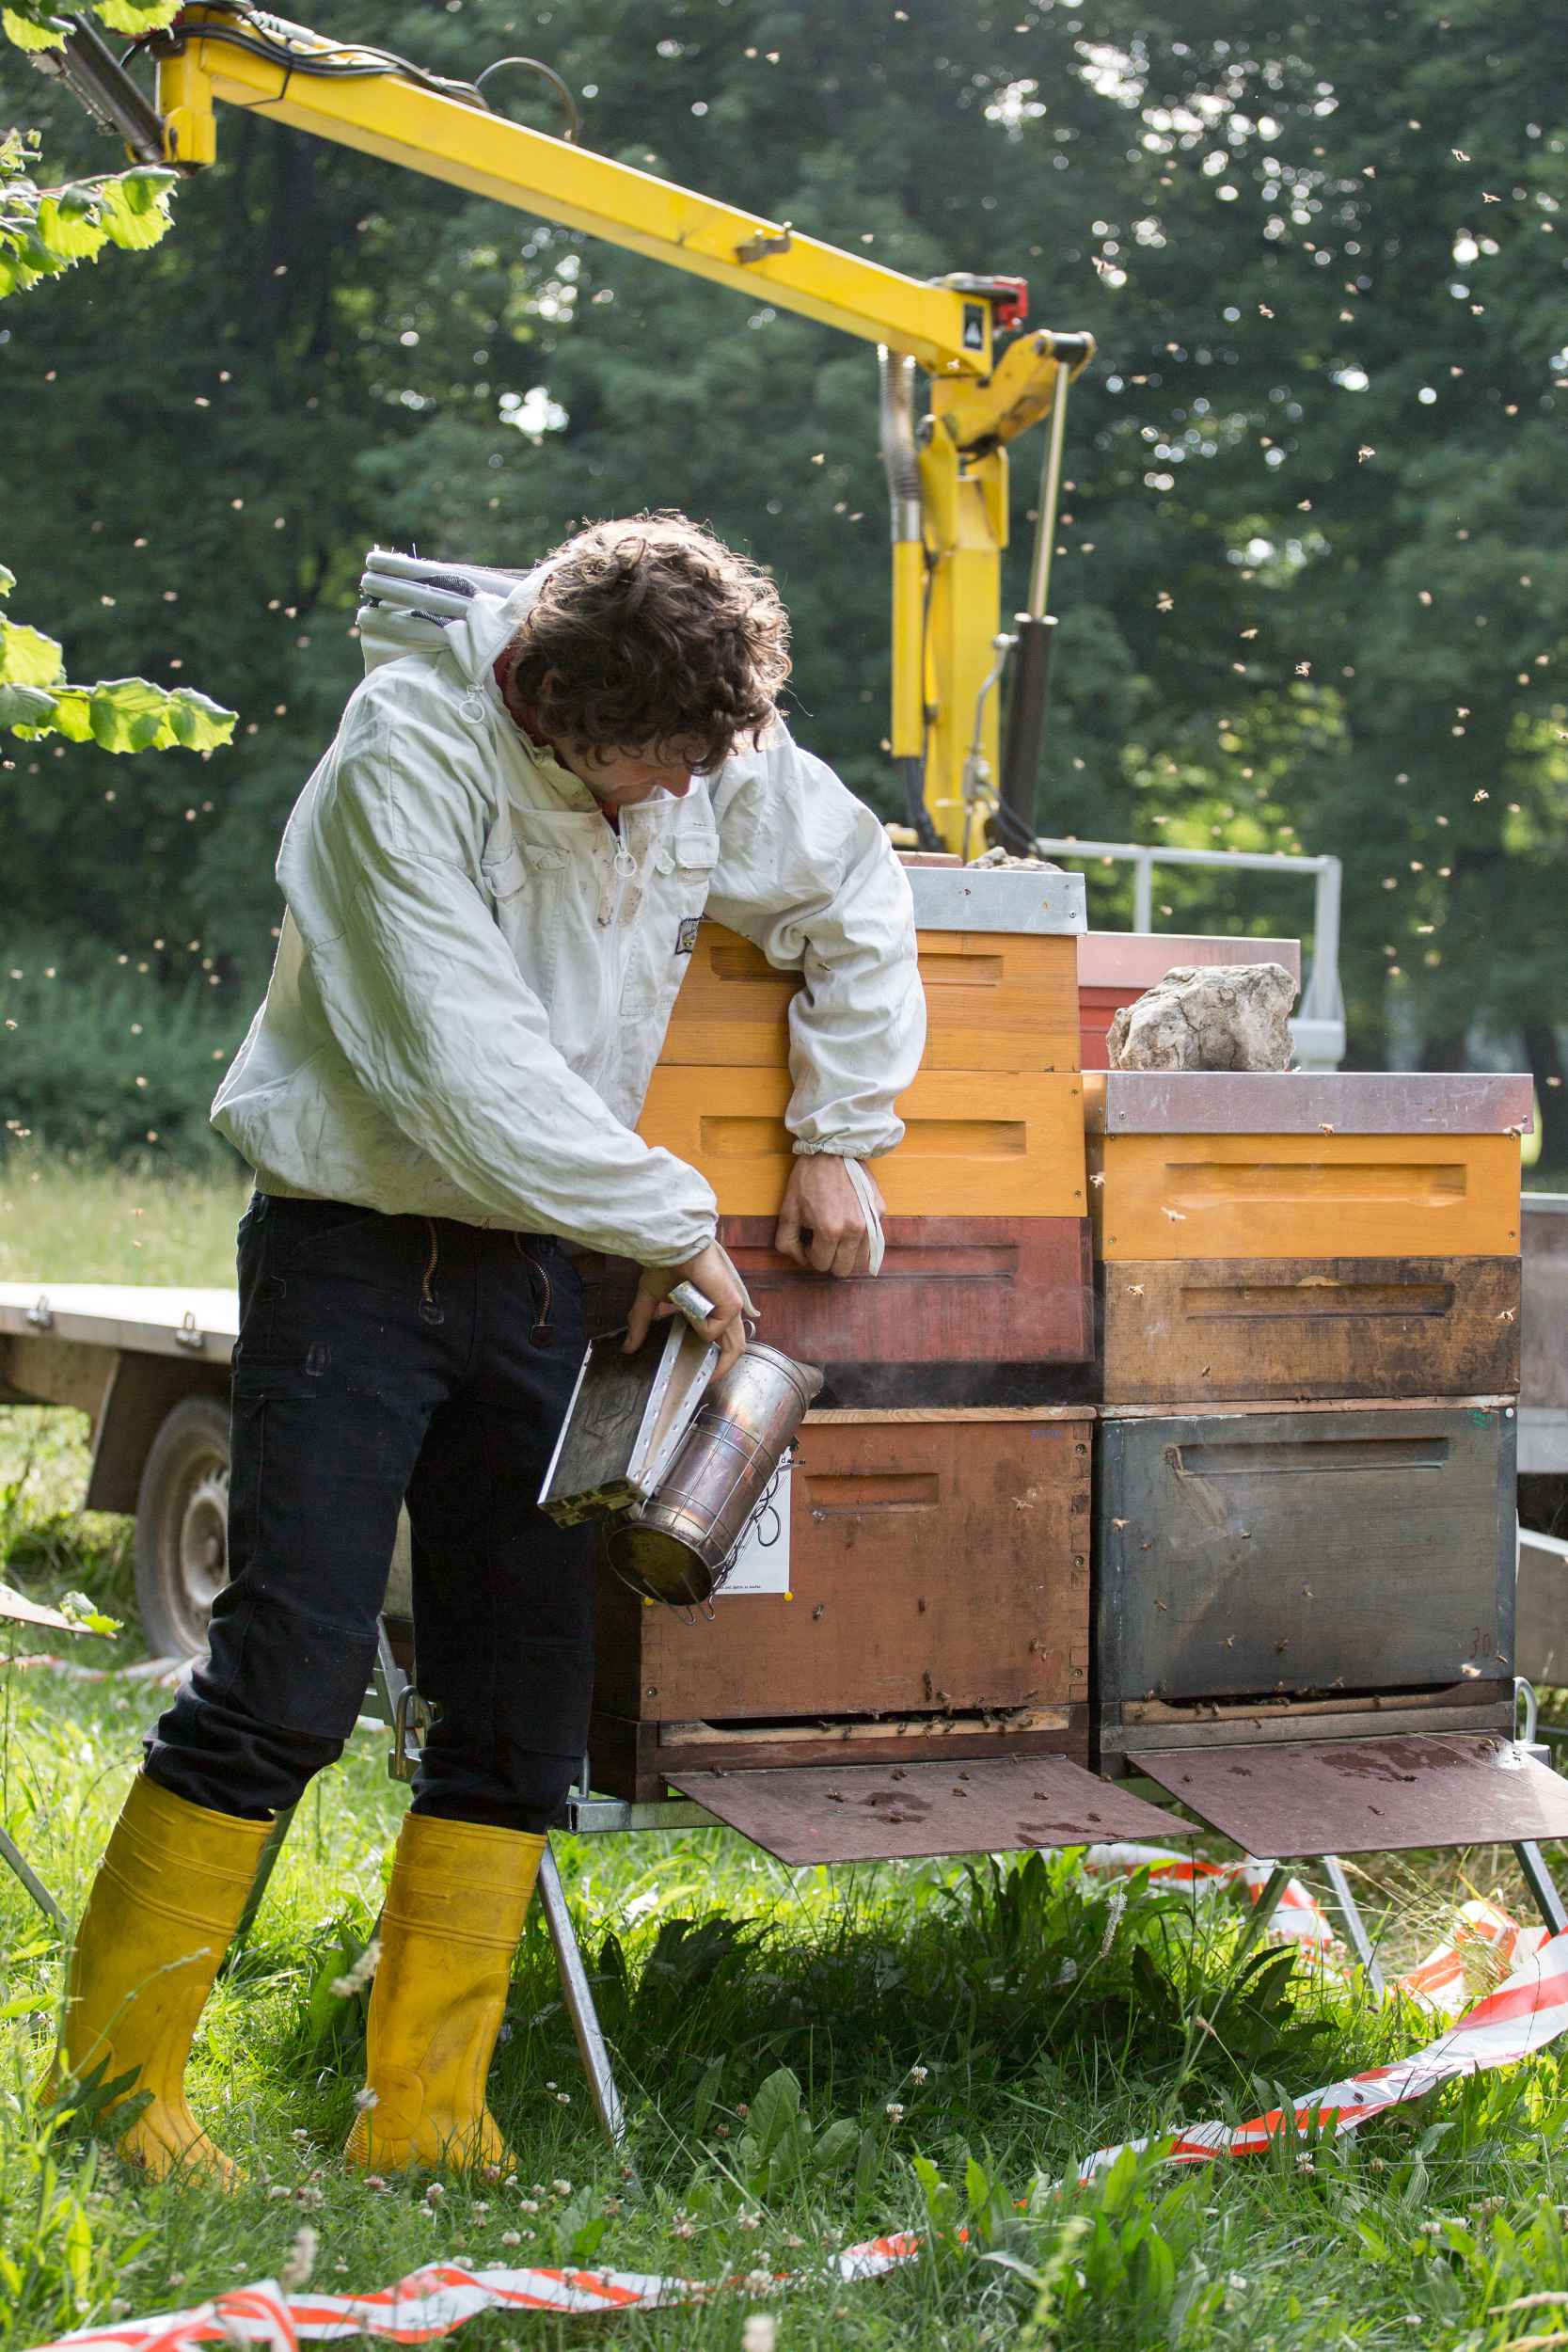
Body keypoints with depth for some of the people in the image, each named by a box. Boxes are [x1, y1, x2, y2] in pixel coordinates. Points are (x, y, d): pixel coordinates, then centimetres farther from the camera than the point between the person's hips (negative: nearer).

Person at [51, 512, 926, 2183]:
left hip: (530, 1267, 6)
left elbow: (861, 904, 18)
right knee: (290, 1672, -12)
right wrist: (677, 1229, -14)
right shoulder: (408, 760, -19)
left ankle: (422, 2120, 11)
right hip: (355, 1246, -6)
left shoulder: (721, 755, -1)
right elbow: (468, 1072, -22)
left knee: (525, 1704, 3)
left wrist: (840, 1140, 12)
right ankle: (109, 2080, 1)